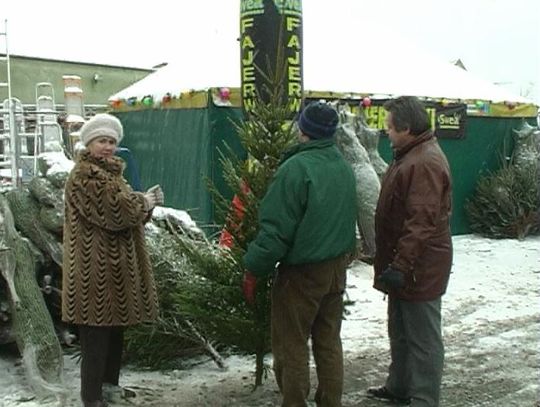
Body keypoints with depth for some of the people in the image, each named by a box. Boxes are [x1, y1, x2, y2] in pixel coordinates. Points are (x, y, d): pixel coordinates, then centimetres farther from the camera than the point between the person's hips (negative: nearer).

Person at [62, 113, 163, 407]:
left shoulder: (110, 171, 17)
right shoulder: (83, 176, -14)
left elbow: (128, 211, 19)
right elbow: (114, 211, -23)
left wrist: (144, 201, 0)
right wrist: (144, 202, -8)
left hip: (117, 265, 10)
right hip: (95, 268, -10)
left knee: (115, 328, 17)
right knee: (97, 335, -4)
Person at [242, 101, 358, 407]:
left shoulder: (296, 168, -19)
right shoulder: (345, 167, 5)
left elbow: (275, 229, -19)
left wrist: (254, 270, -11)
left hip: (301, 271, -7)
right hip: (337, 267, 8)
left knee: (291, 346, 5)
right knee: (329, 342, 16)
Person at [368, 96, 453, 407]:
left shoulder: (425, 163, -22)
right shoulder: (412, 155, 13)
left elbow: (421, 223, -30)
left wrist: (401, 265, -30)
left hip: (419, 269, -11)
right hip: (404, 264, 11)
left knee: (423, 338, 0)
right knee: (400, 331, 22)